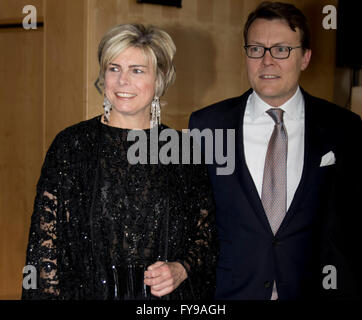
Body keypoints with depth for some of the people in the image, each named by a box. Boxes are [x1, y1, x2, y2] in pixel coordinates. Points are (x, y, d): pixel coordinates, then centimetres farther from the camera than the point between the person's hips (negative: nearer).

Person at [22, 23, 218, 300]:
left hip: (165, 295, 1)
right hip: (89, 290, -1)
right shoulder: (72, 144, -3)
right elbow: (46, 239, -4)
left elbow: (206, 235, 7)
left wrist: (181, 269, -9)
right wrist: (50, 294, -12)